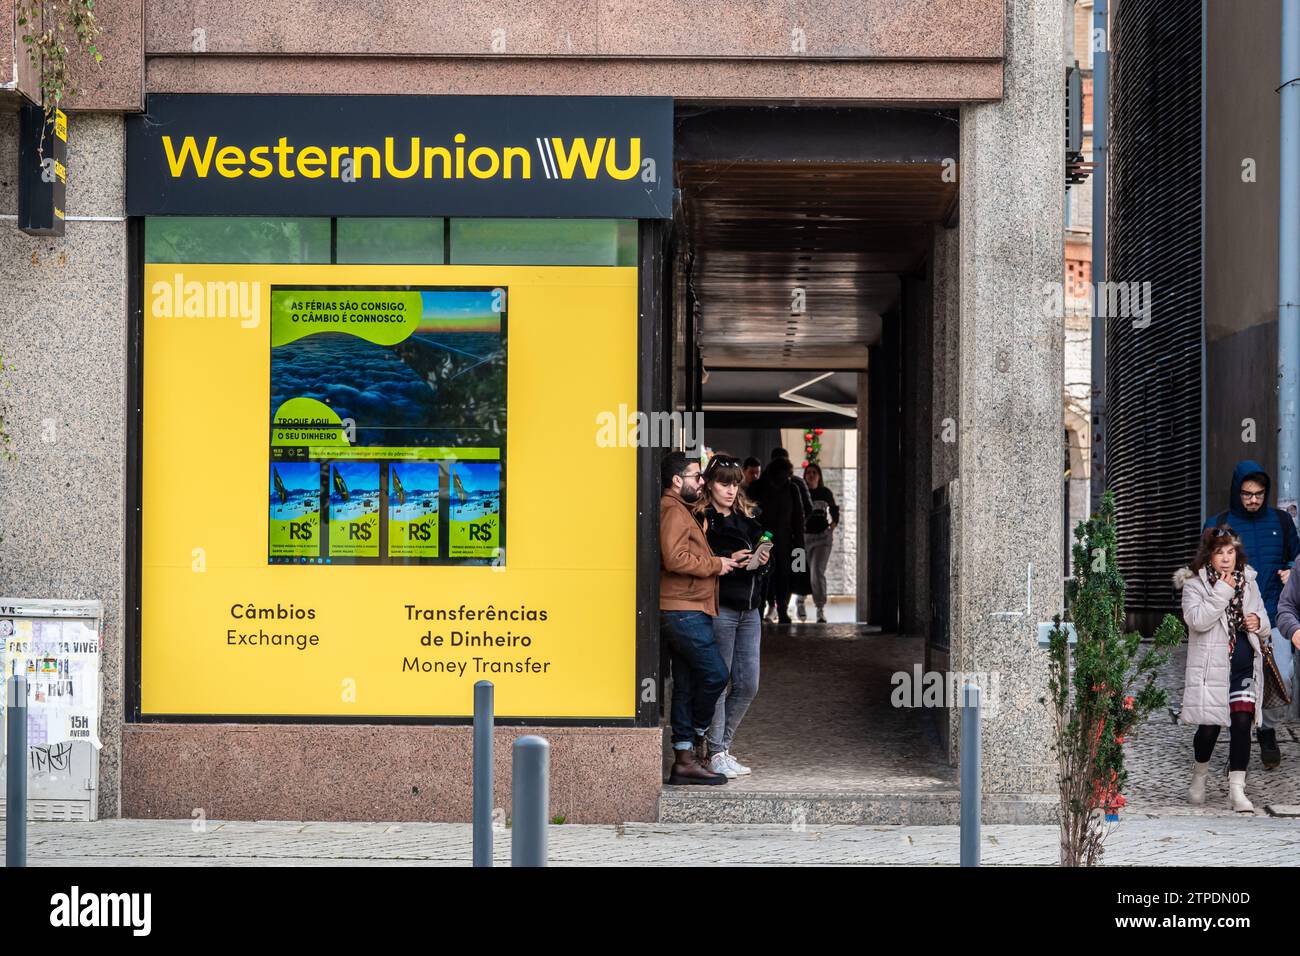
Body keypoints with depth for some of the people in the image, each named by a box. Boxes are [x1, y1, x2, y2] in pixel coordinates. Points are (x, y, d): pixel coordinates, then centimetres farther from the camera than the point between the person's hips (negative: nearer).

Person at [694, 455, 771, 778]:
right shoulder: (701, 521, -4)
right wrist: (728, 561, -21)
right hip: (720, 608, -7)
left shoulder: (746, 520, 17)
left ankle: (723, 746, 19)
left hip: (749, 609, 7)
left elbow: (764, 563, 22)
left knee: (748, 685, 6)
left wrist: (764, 562, 0)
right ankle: (716, 753, 5)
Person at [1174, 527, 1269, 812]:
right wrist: (1222, 592, -20)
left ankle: (1237, 790, -1)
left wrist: (1258, 621, -2)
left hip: (1244, 666, 3)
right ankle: (1199, 777, 26)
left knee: (1242, 722, -6)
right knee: (1210, 726, -1)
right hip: (1211, 666, -3)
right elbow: (1196, 620, -18)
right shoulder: (1195, 584, -2)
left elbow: (1263, 617, 21)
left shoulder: (1248, 581, 11)